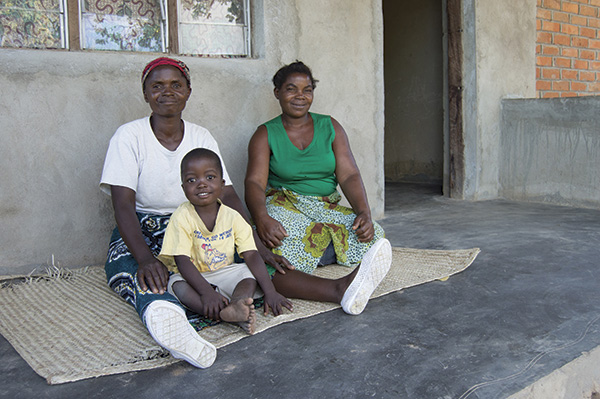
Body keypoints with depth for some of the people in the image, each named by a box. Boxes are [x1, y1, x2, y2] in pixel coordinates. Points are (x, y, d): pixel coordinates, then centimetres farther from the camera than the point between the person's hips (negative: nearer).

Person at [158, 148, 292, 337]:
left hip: (224, 274, 3)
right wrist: (206, 292, -33)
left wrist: (270, 291, -20)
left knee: (249, 274, -20)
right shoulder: (182, 217, -14)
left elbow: (251, 255, -9)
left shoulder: (232, 217, -6)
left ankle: (235, 305, -50)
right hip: (192, 277, -3)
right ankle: (229, 314, -50)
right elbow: (182, 260, -20)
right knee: (178, 285, -32)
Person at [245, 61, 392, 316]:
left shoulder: (330, 127, 12)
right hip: (284, 207, -3)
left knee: (371, 236, -25)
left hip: (327, 208, 4)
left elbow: (349, 175, 3)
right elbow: (254, 183, -8)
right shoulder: (265, 135, 5)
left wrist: (364, 212, -18)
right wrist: (261, 219, -31)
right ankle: (340, 290, -56)